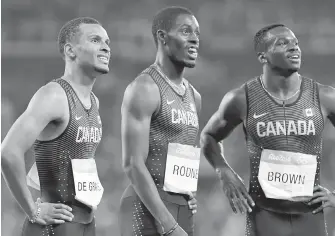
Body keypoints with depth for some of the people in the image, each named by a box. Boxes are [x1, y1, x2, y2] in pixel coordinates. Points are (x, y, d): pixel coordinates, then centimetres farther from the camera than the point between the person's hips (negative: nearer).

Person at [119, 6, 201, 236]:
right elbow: (133, 165, -17)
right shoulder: (144, 89, -9)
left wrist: (193, 192, 8)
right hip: (148, 210, -8)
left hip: (183, 212, 8)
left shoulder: (194, 97, 16)